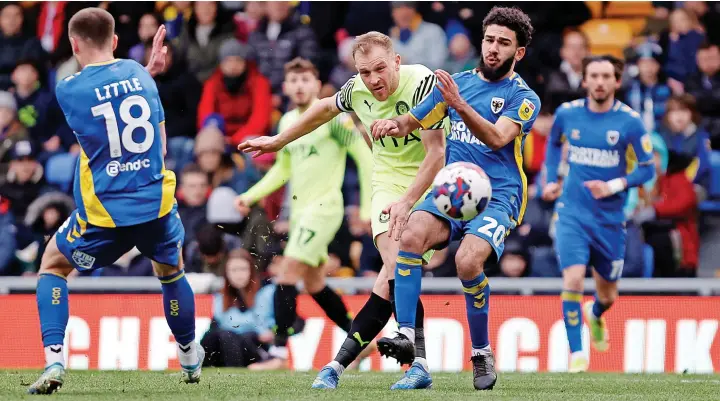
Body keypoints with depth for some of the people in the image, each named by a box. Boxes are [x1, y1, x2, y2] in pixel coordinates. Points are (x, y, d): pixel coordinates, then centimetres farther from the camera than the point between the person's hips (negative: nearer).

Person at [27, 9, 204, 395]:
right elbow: (161, 143, 9)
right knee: (171, 271, 31)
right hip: (156, 204, 2)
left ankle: (53, 362, 4)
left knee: (52, 266, 21)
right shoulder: (139, 73, 2)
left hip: (103, 214, -2)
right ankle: (190, 360, 42)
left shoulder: (68, 90, -7)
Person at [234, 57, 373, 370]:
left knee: (288, 273, -16)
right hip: (300, 208, 8)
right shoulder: (287, 122, 12)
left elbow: (365, 158, -9)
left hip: (324, 206, -8)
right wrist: (250, 195, 13)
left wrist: (368, 207, -13)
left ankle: (279, 351, -16)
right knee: (313, 283, 12)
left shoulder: (332, 117, -10)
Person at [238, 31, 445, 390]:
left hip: (430, 187, -4)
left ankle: (337, 364, -13)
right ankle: (419, 364, -20)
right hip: (388, 183, 4)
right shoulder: (357, 90, -4)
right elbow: (325, 109, 20)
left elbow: (436, 153, -20)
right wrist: (277, 142, 29)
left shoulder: (422, 83, -21)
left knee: (390, 282, -17)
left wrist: (407, 201, -28)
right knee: (397, 268, -20)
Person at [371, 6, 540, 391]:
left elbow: (497, 138, -18)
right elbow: (413, 121, 20)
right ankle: (406, 335, -29)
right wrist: (393, 124, -5)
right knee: (410, 235, -28)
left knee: (468, 260, -30)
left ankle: (482, 353, -11)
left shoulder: (524, 98, 0)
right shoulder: (457, 81, 15)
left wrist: (460, 105, -32)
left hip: (497, 196, -4)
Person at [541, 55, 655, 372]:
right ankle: (576, 355, -12)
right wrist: (551, 180, 9)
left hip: (610, 218, 0)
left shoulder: (629, 121, -8)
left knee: (608, 296, 13)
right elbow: (554, 143, 22)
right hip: (572, 212, 0)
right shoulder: (567, 113, -1)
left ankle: (595, 315, 51)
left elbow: (647, 168, -3)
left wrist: (614, 186, -18)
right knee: (573, 280, -21)